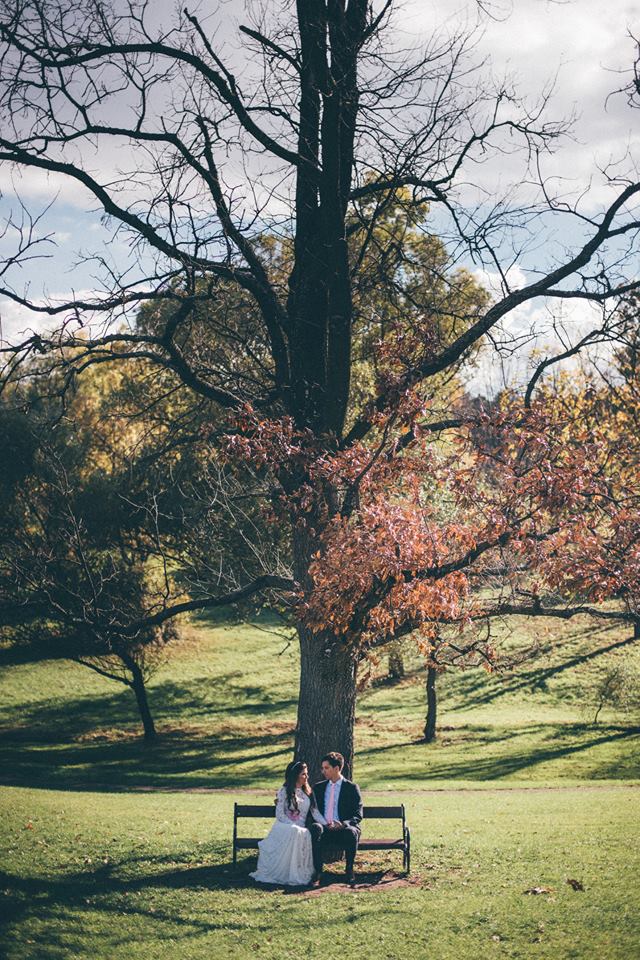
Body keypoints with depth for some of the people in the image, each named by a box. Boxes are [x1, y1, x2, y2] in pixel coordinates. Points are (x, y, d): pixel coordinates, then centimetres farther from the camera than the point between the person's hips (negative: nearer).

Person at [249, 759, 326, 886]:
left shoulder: (308, 792, 18)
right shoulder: (284, 791, 3)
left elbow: (315, 812, 9)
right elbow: (280, 814, -5)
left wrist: (326, 823, -10)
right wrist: (295, 827, -18)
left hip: (300, 829, 4)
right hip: (284, 827, -3)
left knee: (306, 835, -34)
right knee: (295, 833, -39)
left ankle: (302, 873, -28)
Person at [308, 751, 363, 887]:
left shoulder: (352, 788, 6)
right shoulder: (318, 787, 18)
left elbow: (358, 815, -2)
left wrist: (343, 824, -20)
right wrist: (314, 821, -7)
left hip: (344, 829, -2)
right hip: (323, 829, 2)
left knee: (351, 832, -37)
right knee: (315, 828, -33)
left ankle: (349, 871, -19)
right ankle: (318, 871, -31)